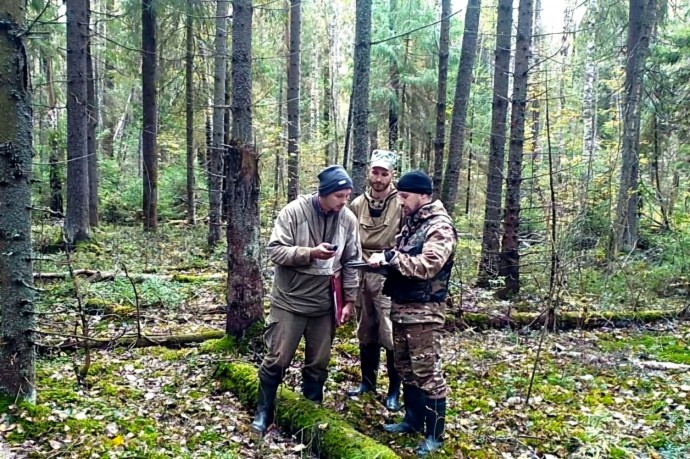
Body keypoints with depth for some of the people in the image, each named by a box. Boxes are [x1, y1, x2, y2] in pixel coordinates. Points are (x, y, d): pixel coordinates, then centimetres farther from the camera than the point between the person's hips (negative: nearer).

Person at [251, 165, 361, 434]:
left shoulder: (348, 219, -3)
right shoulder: (294, 211, -14)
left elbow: (351, 263, 5)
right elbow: (275, 251, -16)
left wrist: (350, 300, 3)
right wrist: (311, 253, -28)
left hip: (324, 303, 4)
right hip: (289, 301, -3)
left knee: (318, 363, 14)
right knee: (277, 359, 6)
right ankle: (264, 412, 25)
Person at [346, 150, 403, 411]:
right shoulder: (357, 204, 7)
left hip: (388, 278, -5)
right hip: (361, 277, 5)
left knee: (390, 336, -1)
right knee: (365, 333, 16)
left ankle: (394, 390, 14)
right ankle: (367, 381, 32)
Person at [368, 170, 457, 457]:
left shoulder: (440, 227, -14)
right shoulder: (411, 222, 14)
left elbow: (426, 266, -26)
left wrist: (388, 256, -24)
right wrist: (384, 261, -2)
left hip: (424, 312, -9)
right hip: (401, 306, 9)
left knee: (427, 372, -1)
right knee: (405, 367, 18)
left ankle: (435, 434, 11)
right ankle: (413, 419, 33)